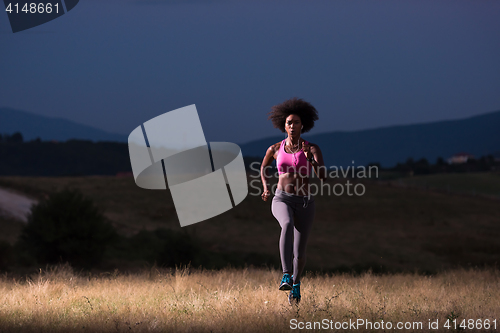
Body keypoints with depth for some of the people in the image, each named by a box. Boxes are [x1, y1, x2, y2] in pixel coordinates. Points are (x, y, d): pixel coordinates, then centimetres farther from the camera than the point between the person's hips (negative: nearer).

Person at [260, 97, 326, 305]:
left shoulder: (312, 148, 0)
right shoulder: (275, 149, 6)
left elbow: (322, 176, -12)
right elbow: (264, 167, 27)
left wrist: (309, 156, -27)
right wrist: (266, 188, 10)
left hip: (304, 203, 0)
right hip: (282, 200, 0)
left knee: (299, 254, 4)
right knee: (287, 225, -37)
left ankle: (296, 282, 38)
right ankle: (286, 275, -41)